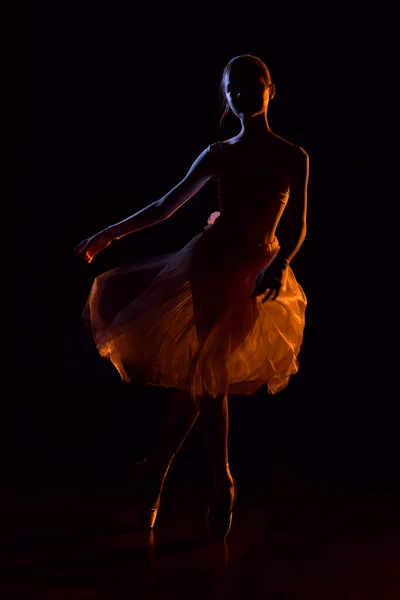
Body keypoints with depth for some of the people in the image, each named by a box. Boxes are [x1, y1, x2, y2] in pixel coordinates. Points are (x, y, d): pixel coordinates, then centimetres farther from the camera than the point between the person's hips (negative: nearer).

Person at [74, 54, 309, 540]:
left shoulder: (293, 157, 2)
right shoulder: (219, 154, 7)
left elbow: (296, 227, -2)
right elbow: (167, 205, 10)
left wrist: (280, 264, -22)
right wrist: (109, 235, 9)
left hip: (253, 272, -2)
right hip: (208, 263, 2)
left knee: (201, 375, -3)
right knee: (202, 377, -1)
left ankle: (157, 469, 13)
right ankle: (221, 481, 12)